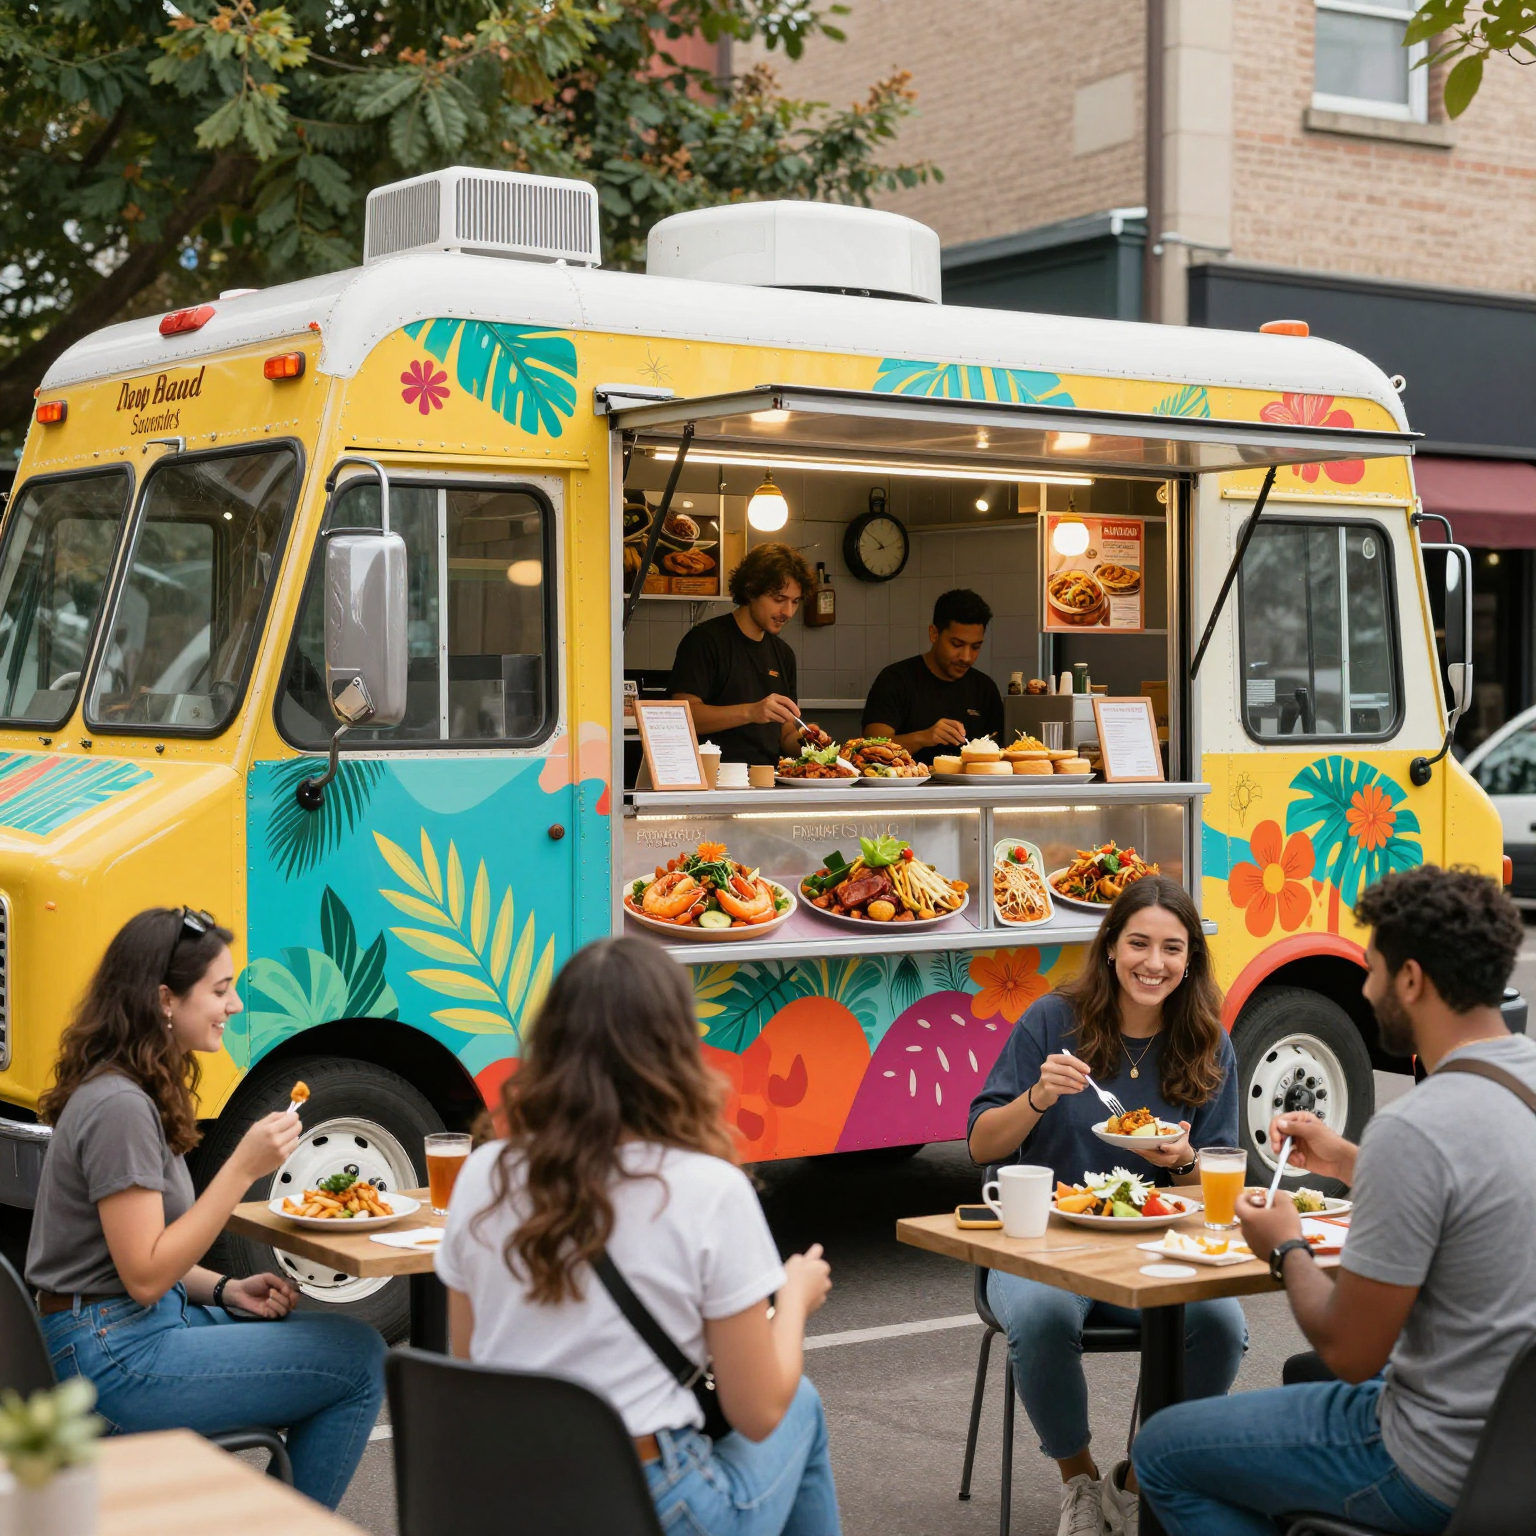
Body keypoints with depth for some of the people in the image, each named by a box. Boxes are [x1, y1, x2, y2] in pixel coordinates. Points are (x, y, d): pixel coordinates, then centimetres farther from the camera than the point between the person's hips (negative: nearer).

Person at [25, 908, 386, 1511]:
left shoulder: (135, 1093, 12)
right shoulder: (118, 1108, -19)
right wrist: (243, 1169, -22)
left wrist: (225, 1289, 3)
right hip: (112, 1359, -10)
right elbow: (144, 1275, -21)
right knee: (359, 1359, -10)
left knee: (347, 1343, 9)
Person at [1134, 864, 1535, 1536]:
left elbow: (1350, 1352, -19)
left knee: (1163, 1450, 7)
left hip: (1448, 1474, -9)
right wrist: (1348, 1164, 17)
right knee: (1303, 1375, 34)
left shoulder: (1414, 1130, -27)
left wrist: (1286, 1249, -1)